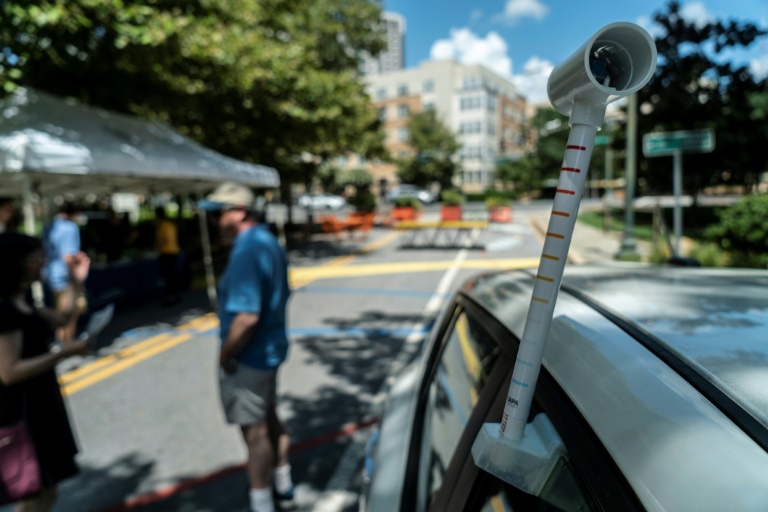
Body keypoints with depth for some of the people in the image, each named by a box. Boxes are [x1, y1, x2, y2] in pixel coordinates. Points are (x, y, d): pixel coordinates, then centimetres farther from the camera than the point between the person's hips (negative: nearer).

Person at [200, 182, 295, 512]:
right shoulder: (268, 241, 5)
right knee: (270, 419, 23)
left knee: (255, 432, 6)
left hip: (248, 357, -10)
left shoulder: (247, 252, -25)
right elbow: (280, 296, 13)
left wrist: (225, 354, -17)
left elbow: (247, 316, -31)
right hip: (270, 347, 10)